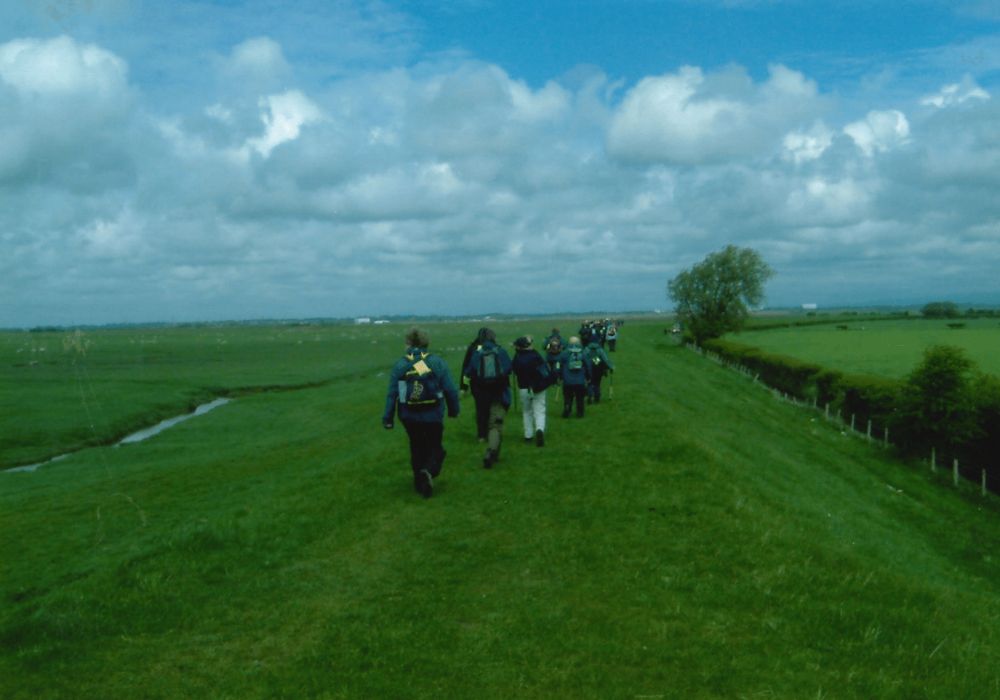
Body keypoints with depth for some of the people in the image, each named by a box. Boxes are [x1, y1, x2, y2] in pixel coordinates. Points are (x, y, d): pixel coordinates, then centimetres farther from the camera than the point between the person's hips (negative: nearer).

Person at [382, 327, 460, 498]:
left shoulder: (400, 365, -4)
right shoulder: (437, 362, -5)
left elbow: (392, 394, -5)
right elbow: (450, 390, -5)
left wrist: (387, 418, 1)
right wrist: (454, 410, 10)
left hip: (409, 416, 2)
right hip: (433, 416, -1)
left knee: (417, 447, 21)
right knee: (435, 448, 12)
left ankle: (419, 481, 26)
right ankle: (429, 472, -17)